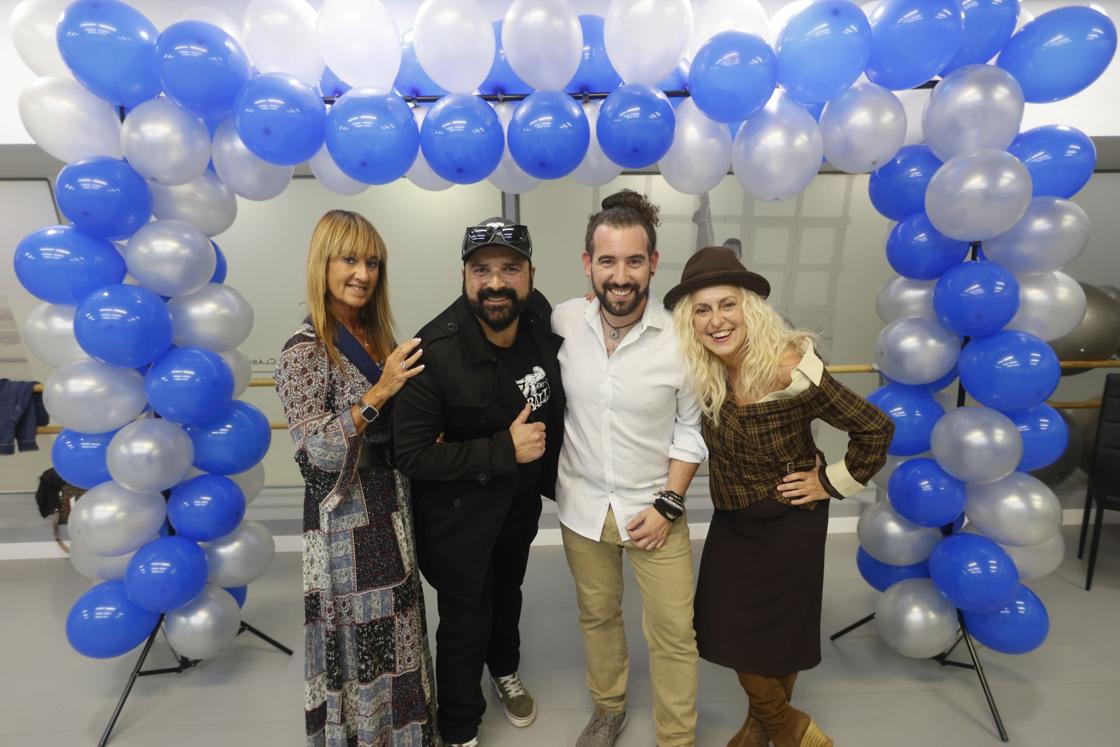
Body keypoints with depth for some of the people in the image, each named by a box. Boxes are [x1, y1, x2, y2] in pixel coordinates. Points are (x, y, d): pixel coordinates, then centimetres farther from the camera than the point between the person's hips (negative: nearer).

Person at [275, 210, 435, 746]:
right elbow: (318, 451, -21)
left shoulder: (376, 335, 5)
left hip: (389, 506, 7)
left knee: (393, 628, 21)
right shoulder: (305, 351, -16)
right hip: (345, 520, -7)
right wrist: (378, 392, -25)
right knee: (358, 638, 9)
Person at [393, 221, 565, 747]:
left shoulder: (542, 320, -14)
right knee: (464, 618, 12)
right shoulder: (435, 352, -30)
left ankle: (505, 670, 61)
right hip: (457, 511, -5)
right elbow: (412, 455, -27)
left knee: (506, 594, 29)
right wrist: (503, 450, -31)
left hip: (521, 499, 5)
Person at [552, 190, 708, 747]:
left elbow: (690, 429, -5)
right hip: (581, 503, 3)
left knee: (674, 632, 8)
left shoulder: (680, 338, -16)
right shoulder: (563, 321, -10)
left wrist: (668, 504, -10)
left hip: (653, 507, -2)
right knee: (596, 615, 21)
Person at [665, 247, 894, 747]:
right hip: (732, 522, 5)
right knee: (732, 630, 13)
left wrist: (832, 483, -13)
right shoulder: (702, 371, -14)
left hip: (789, 523, -4)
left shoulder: (789, 370, -28)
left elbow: (876, 429, -20)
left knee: (779, 631, 14)